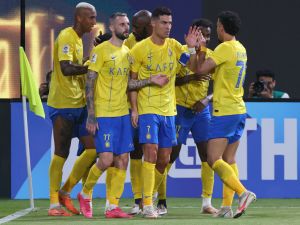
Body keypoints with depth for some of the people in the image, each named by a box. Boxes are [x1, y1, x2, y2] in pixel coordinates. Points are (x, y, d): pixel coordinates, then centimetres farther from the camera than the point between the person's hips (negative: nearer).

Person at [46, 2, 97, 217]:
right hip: (63, 104, -9)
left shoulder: (79, 39, 16)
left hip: (78, 104, 9)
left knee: (92, 147, 3)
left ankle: (65, 193, 11)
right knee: (61, 154, -3)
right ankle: (55, 203, 4)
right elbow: (66, 68, -24)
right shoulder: (66, 37, -13)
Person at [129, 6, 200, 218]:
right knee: (151, 154, -14)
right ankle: (147, 205, -12)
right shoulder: (140, 49, -6)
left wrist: (192, 48, -16)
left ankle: (150, 195, 27)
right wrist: (134, 109, -9)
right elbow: (133, 80, -3)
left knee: (164, 159, 9)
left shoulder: (173, 46, 6)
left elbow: (193, 67, 2)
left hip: (169, 109, 5)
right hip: (147, 109, -5)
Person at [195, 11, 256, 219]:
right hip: (239, 110, 8)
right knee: (229, 160, 8)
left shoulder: (225, 48, -15)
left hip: (224, 112, -8)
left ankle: (243, 192, -24)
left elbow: (201, 69, -16)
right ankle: (227, 206, 4)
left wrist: (201, 48, -2)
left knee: (214, 160, -9)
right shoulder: (240, 49, 11)